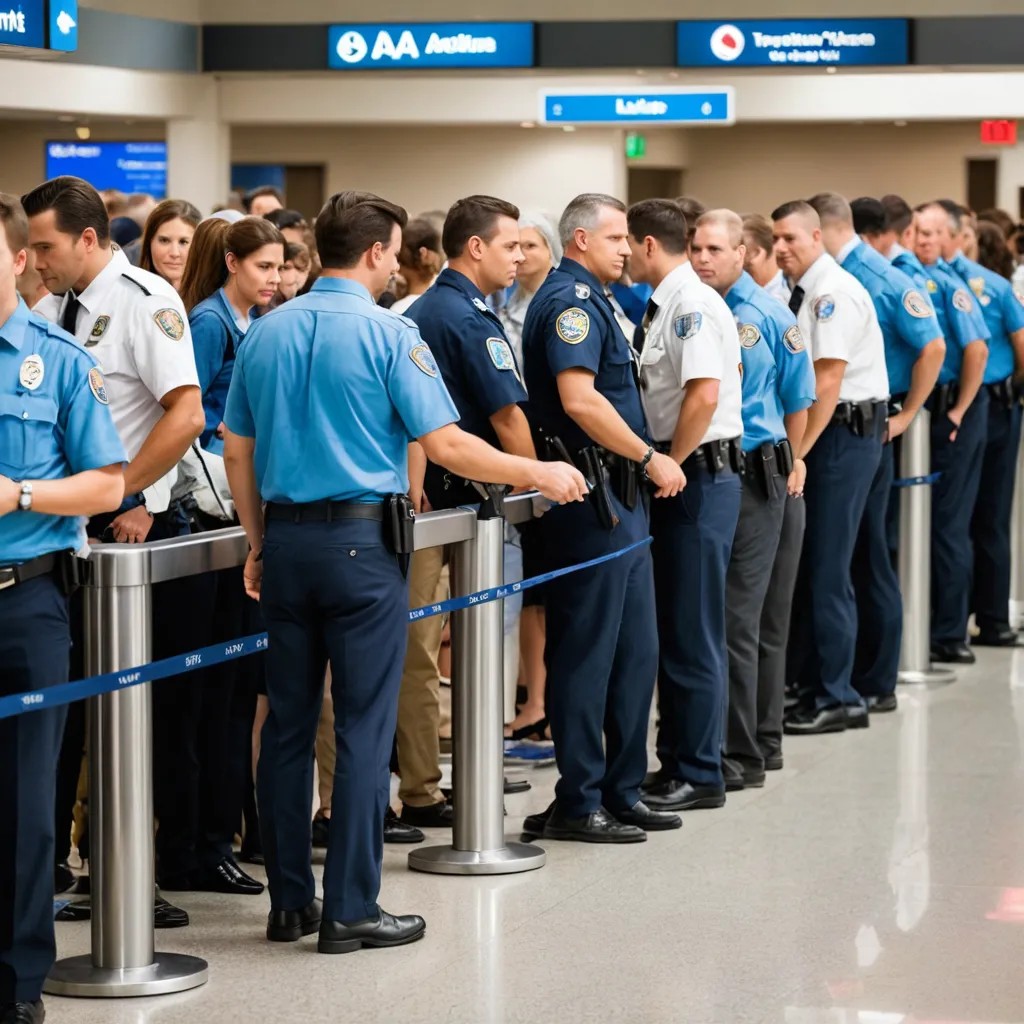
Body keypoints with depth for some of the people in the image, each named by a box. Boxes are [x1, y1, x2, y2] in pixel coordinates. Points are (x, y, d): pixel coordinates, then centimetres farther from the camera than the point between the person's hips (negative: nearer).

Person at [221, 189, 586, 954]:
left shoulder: (265, 334, 8)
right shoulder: (389, 334, -9)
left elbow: (238, 453, 12)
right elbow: (445, 445, -12)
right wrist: (537, 475, -1)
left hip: (285, 539, 6)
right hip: (361, 539, -6)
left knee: (288, 723, 10)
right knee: (363, 726, -1)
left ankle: (289, 902, 14)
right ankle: (350, 909, -1)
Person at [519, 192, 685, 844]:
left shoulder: (591, 300, 19)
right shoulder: (572, 301, -13)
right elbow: (579, 399, -25)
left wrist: (646, 463, 18)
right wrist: (650, 458, -18)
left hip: (619, 498, 11)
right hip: (591, 497, -11)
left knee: (636, 650, 14)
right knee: (587, 654, -4)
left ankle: (622, 790, 22)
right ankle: (577, 805, 2)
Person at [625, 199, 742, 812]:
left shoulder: (693, 304, -15)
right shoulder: (663, 306, 14)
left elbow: (705, 395, -25)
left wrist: (668, 466, -17)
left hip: (702, 476, -10)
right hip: (679, 477, 10)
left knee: (694, 632, -4)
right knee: (671, 628, 15)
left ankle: (699, 777, 3)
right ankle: (675, 763, 23)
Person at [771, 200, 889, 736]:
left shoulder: (833, 291, -15)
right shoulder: (801, 292, 13)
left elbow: (828, 380, -19)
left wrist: (797, 452, -18)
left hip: (846, 430, -9)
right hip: (821, 431, 9)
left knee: (826, 566, -6)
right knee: (804, 559, 11)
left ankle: (836, 697, 1)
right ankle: (809, 683, 18)